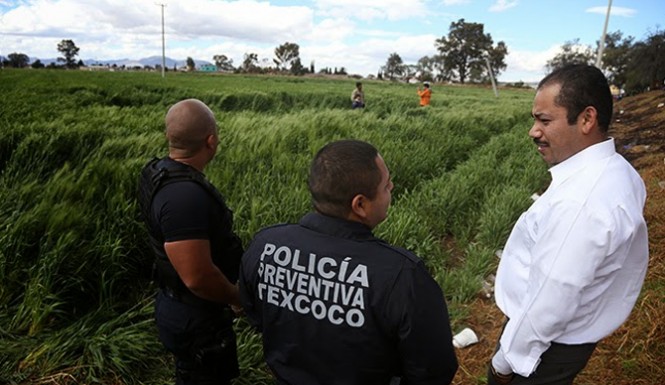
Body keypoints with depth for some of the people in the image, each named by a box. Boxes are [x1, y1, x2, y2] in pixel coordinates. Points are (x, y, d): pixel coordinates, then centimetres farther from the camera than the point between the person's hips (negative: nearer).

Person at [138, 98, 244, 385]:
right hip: (196, 317, -9)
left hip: (176, 304, 9)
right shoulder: (185, 195, -34)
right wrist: (240, 298, -15)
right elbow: (198, 277, -34)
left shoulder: (159, 171, -2)